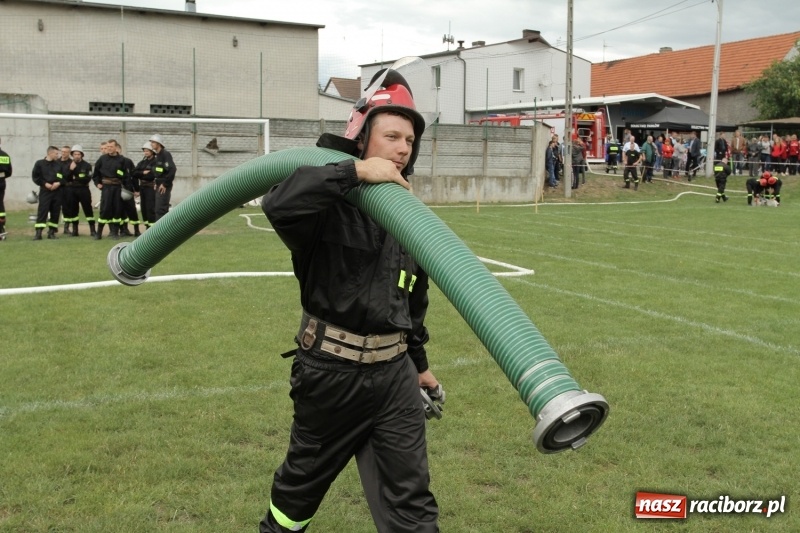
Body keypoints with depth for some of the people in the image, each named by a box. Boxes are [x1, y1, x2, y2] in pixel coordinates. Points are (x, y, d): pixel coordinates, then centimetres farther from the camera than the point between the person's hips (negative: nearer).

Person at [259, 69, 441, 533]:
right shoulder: (331, 204, -13)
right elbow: (278, 205, -37)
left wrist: (419, 363, 23)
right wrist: (354, 172, -34)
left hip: (394, 371, 5)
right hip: (331, 369, -4)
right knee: (304, 477, 18)